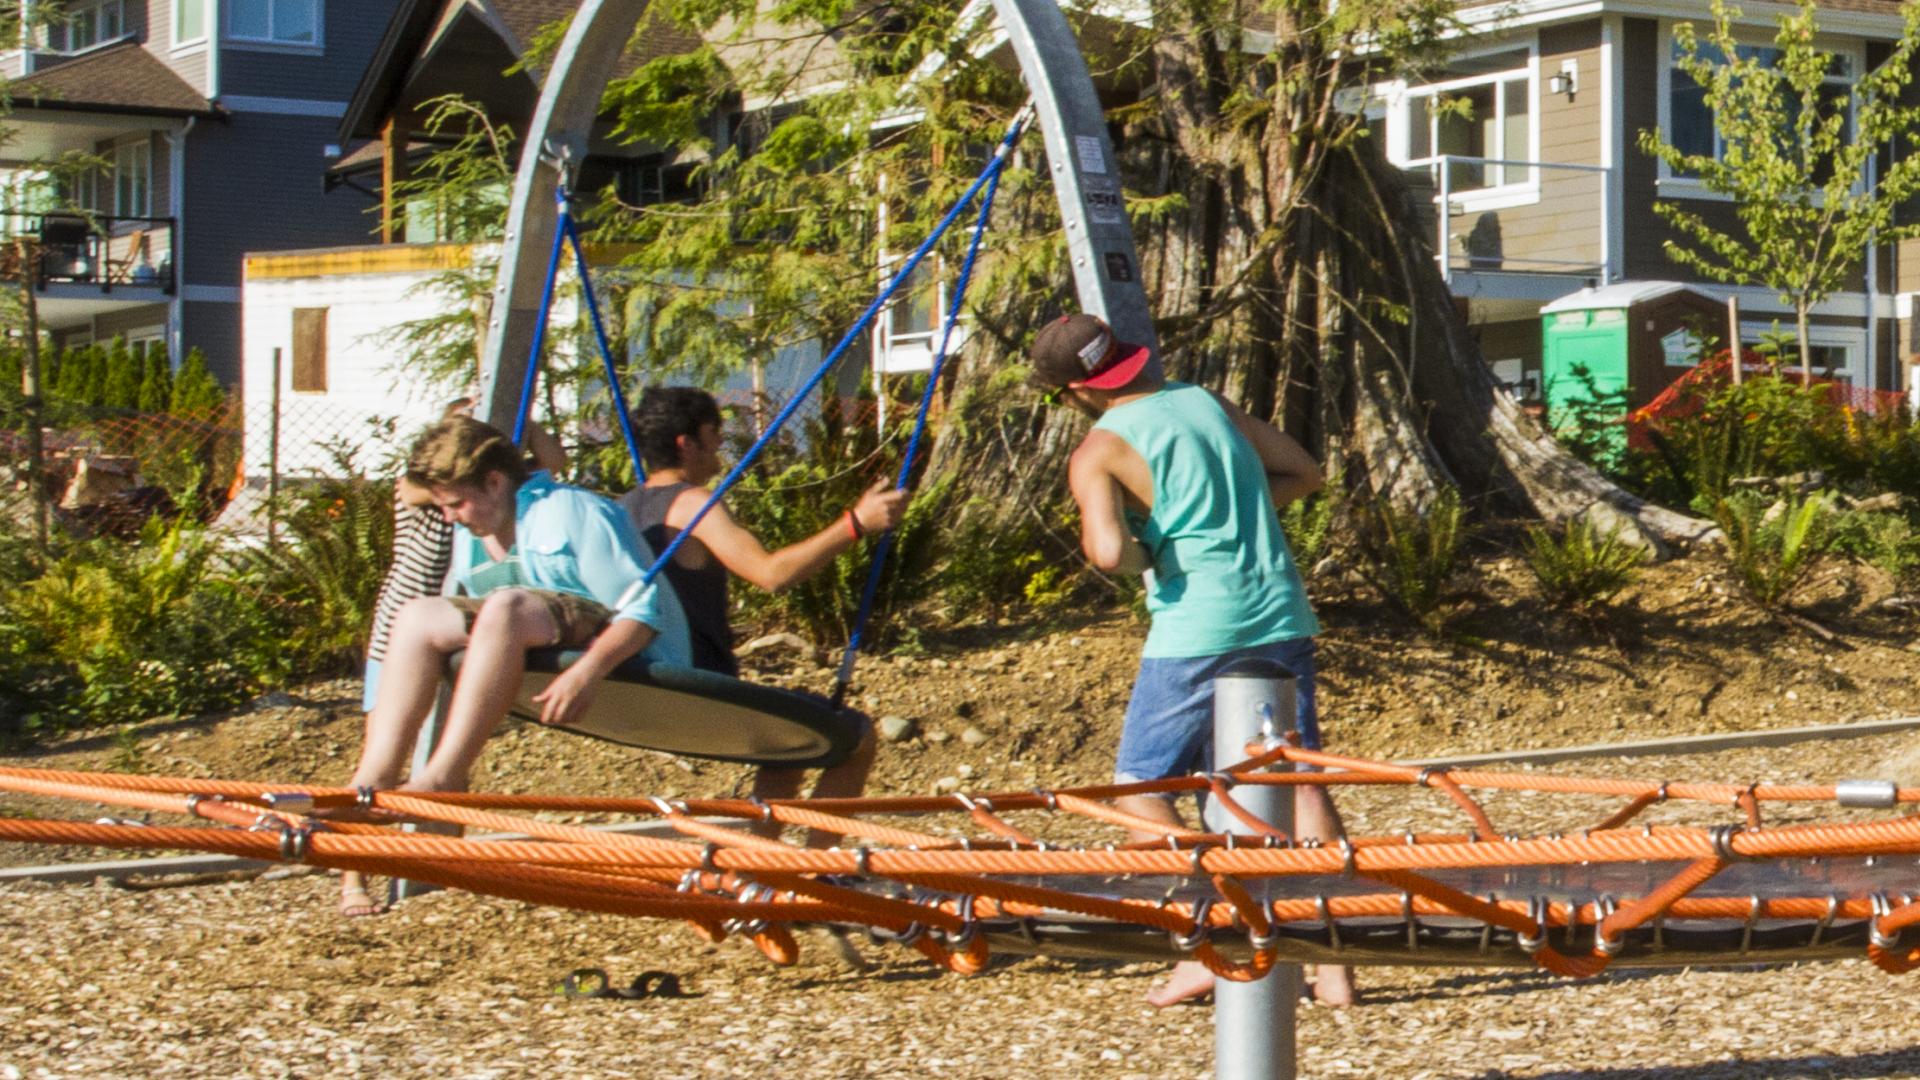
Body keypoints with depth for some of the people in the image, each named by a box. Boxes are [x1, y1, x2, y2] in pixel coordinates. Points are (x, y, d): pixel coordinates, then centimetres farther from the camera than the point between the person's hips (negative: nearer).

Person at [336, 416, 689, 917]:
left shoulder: (572, 512, -11)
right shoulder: (470, 536, 14)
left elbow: (642, 610, -17)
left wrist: (586, 671, -32)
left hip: (626, 657, -8)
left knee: (507, 607, -33)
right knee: (420, 617, -8)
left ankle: (441, 779, -39)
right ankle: (368, 791, -24)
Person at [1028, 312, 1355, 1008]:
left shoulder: (1099, 453, -6)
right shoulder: (1207, 402, 12)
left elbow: (1110, 552, -21)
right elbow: (1302, 473, 19)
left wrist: (1143, 555, 1)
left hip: (1196, 633, -6)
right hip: (1282, 619, 6)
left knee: (1140, 786, 9)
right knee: (1300, 782, 7)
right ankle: (1333, 964, 4)